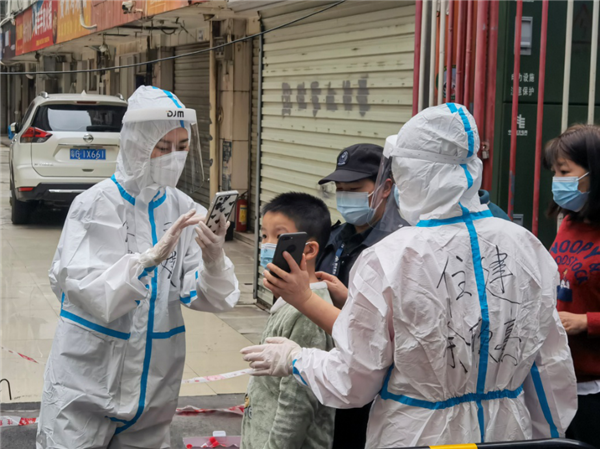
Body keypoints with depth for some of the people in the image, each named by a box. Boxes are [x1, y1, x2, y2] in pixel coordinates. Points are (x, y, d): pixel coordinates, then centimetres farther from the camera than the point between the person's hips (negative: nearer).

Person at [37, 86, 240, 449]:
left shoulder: (186, 211, -1)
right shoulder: (95, 206, -12)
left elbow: (206, 298, -7)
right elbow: (85, 291, -22)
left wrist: (213, 261, -27)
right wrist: (150, 258, -34)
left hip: (154, 384, 4)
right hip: (89, 377, -4)